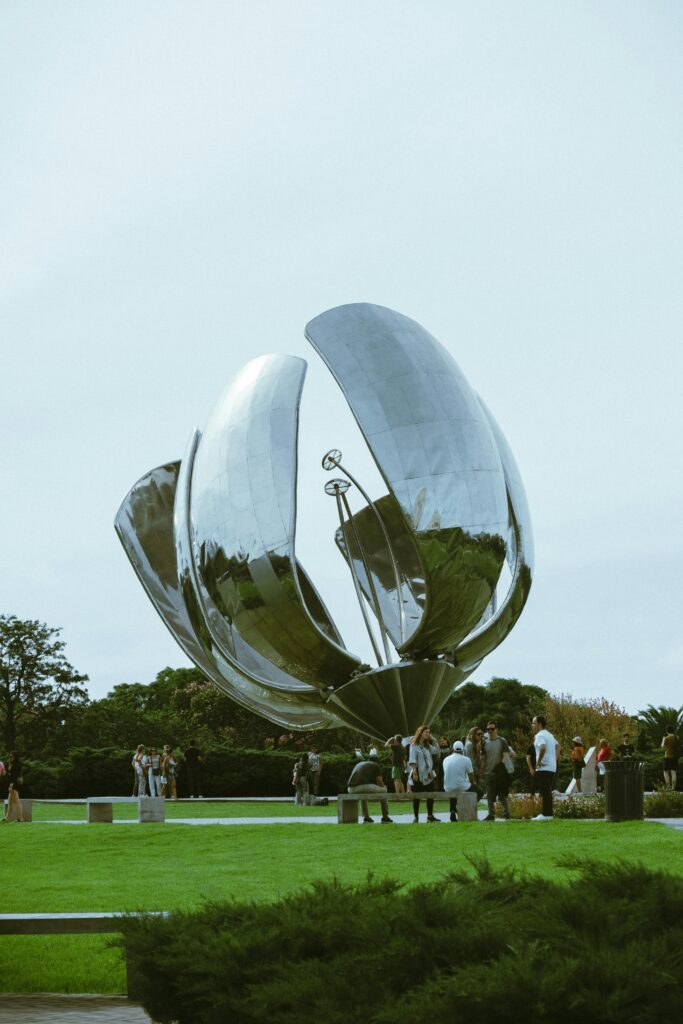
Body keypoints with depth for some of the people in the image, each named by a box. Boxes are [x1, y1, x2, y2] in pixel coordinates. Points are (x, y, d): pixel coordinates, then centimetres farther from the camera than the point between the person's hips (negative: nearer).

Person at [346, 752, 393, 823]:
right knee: (383, 791, 22)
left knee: (362, 794, 42)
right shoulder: (376, 766, 16)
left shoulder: (358, 764, 34)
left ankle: (366, 817, 30)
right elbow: (380, 784, 11)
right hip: (363, 786, -5)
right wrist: (384, 786, 37)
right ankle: (385, 817, 23)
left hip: (351, 789, 5)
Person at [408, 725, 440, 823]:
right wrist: (414, 772, -22)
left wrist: (433, 740, 7)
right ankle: (416, 817, 5)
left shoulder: (427, 745, 15)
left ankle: (430, 816, 11)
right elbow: (412, 760, -13)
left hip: (428, 774, 7)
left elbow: (436, 750, 15)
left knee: (430, 795, 4)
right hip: (418, 774, -6)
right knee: (417, 796, 0)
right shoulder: (414, 745, -7)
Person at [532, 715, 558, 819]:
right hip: (552, 767, 9)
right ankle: (548, 813, 15)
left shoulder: (540, 735, -12)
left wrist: (539, 761, -20)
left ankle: (546, 814, -9)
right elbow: (557, 746, 29)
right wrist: (555, 759, 22)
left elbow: (543, 748, -30)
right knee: (547, 792, 13)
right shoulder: (549, 734, 18)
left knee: (544, 792, -8)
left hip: (543, 768, -9)